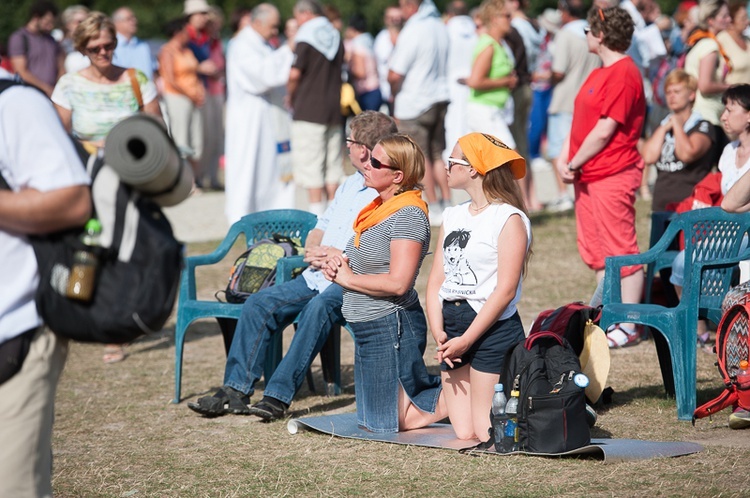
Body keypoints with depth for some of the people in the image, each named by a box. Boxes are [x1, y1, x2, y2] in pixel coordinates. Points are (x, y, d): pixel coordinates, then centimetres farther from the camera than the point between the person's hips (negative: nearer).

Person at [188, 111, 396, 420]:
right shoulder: (350, 185, 23)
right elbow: (319, 230, 26)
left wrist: (339, 255, -16)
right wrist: (313, 250, 2)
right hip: (317, 277, 8)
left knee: (319, 307, -36)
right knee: (259, 303, -9)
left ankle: (279, 395, -38)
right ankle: (236, 390, -11)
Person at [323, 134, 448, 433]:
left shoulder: (408, 215, -19)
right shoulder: (379, 208, 11)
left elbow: (398, 282, -26)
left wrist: (347, 277, -14)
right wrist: (338, 264, 0)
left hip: (391, 326, -10)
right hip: (367, 329, 10)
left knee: (387, 424, -3)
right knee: (369, 420, 18)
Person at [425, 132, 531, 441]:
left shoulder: (510, 219, -9)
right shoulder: (453, 216, 15)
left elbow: (505, 290, -14)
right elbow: (436, 280, 10)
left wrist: (466, 340, -15)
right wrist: (438, 332, -5)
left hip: (492, 331, -7)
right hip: (452, 329, 7)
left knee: (487, 436, -8)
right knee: (462, 434, 3)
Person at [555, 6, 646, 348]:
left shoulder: (623, 75, -15)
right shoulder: (600, 74, 17)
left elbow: (605, 130, -18)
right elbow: (581, 120, 17)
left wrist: (575, 165, -11)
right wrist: (564, 158, 3)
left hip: (613, 175, -10)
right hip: (588, 176, 10)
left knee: (621, 251, -5)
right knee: (596, 253, 14)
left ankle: (627, 327, -2)